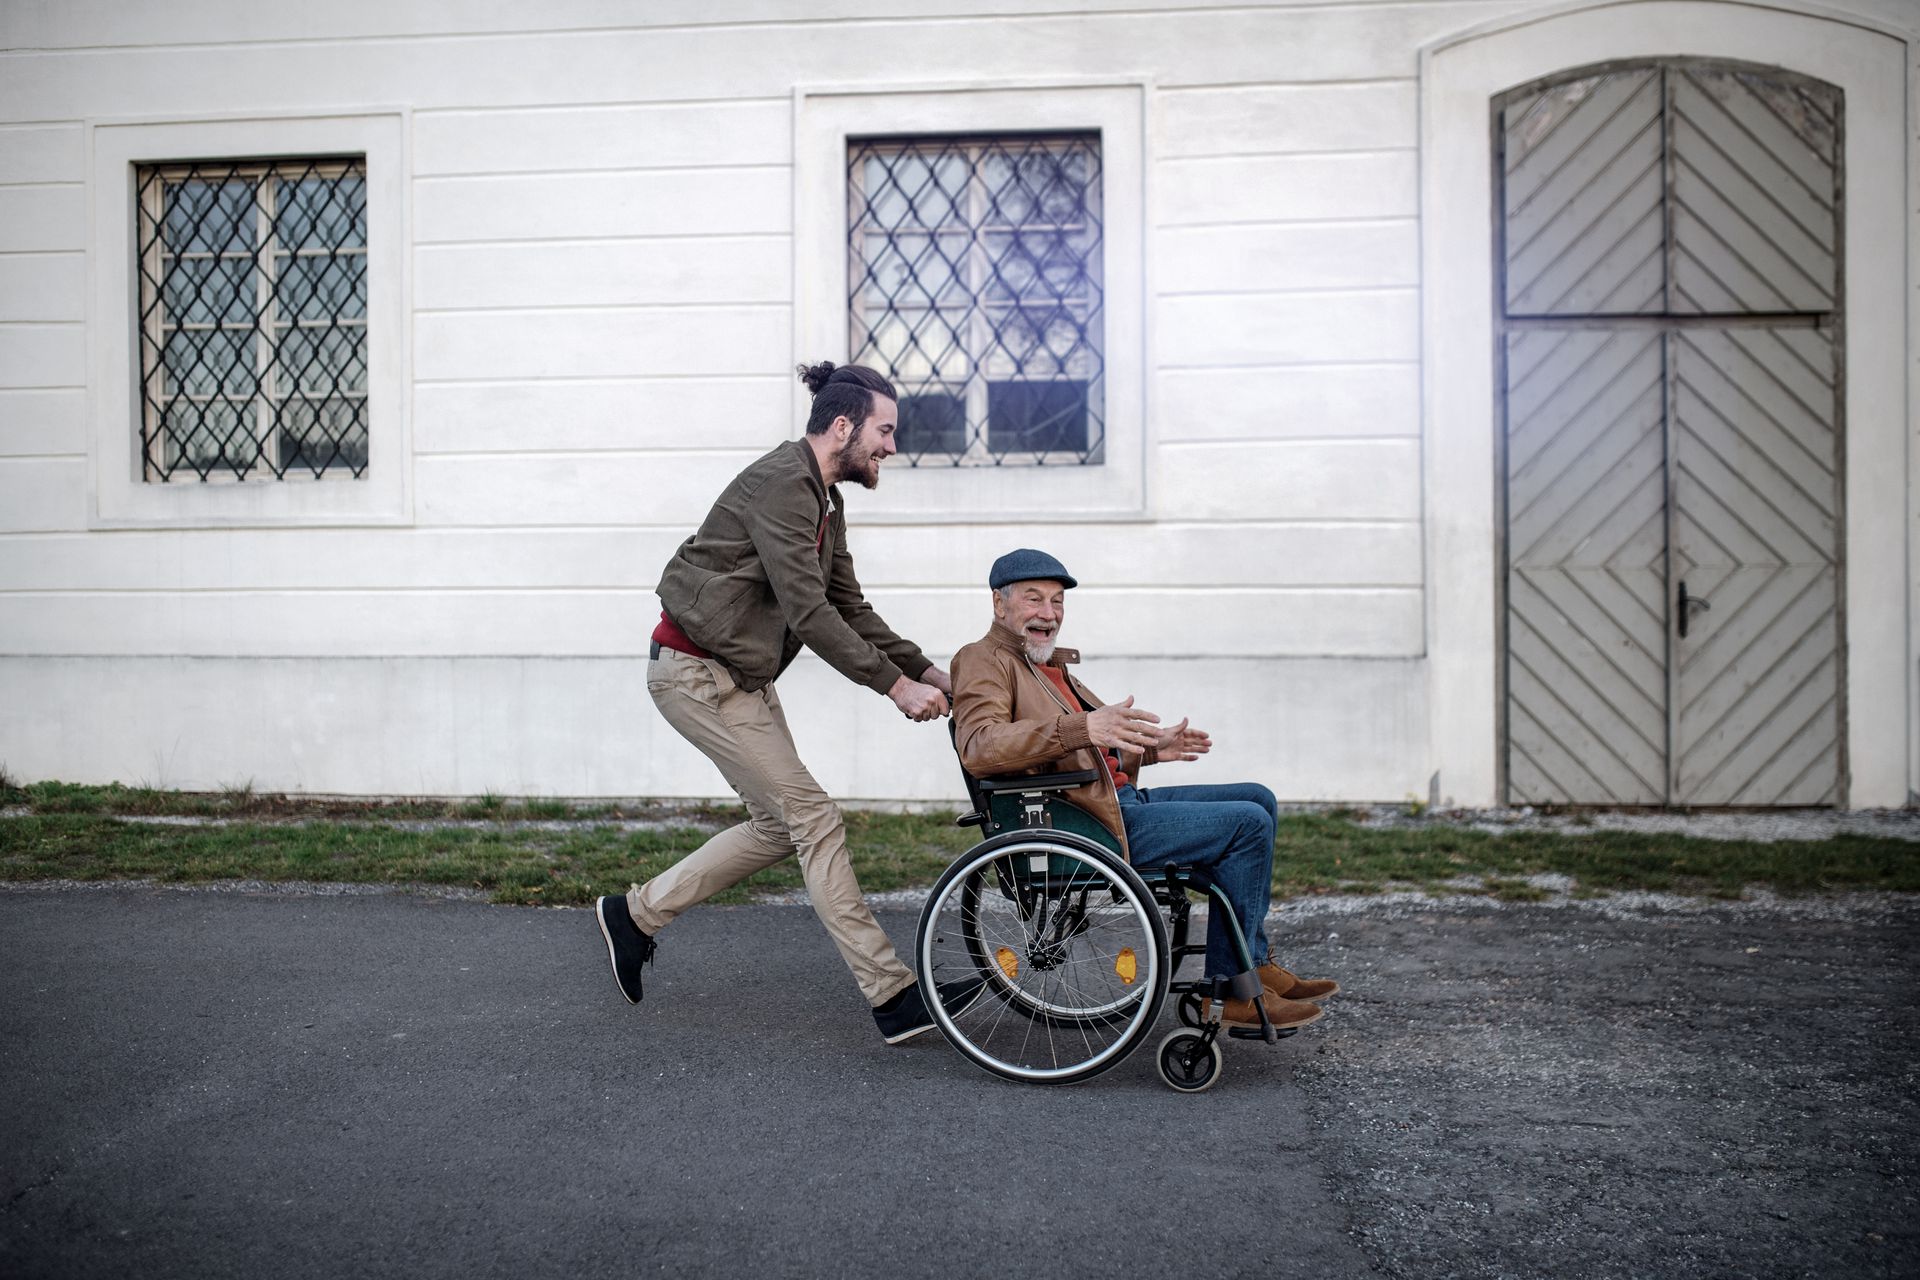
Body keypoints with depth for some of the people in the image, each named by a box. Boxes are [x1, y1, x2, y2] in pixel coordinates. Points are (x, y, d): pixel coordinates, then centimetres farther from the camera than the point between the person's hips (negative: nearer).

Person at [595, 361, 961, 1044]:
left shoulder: (823, 500, 12)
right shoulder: (782, 485, -19)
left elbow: (850, 607, 14)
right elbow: (808, 611, -25)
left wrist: (926, 669, 4)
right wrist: (895, 686, -21)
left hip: (741, 674, 10)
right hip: (697, 671, -10)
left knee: (778, 826, 11)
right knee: (813, 819, -10)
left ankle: (635, 913, 25)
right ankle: (892, 995, -5)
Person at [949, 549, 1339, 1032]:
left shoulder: (1049, 664, 22)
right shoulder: (983, 661, -8)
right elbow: (979, 748, -28)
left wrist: (1151, 746, 18)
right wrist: (1083, 728, -37)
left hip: (1121, 799, 10)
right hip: (1082, 827, -10)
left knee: (1257, 799, 12)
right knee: (1247, 824, -15)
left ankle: (1254, 964, 11)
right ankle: (1228, 994, -8)